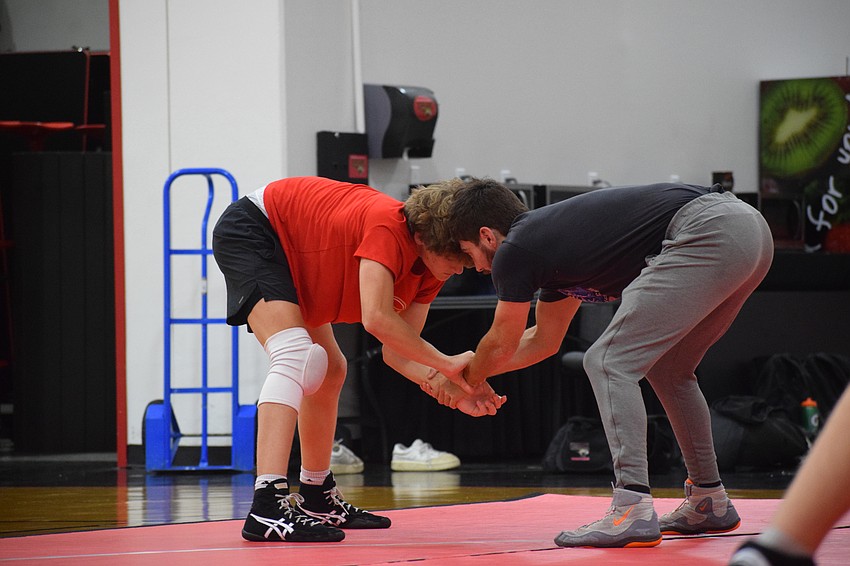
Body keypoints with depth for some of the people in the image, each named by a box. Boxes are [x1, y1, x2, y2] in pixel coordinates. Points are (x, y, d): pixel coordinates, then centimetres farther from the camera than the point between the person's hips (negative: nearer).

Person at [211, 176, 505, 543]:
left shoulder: (430, 273, -5)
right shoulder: (389, 227, -32)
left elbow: (398, 351, -4)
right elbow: (377, 320, -42)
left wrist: (452, 390, -20)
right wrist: (446, 364, -32)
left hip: (291, 254, 10)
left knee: (328, 370, 16)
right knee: (294, 356, -27)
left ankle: (316, 497, 33)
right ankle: (267, 506, -38)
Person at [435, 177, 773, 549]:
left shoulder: (515, 251, 2)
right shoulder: (550, 237, 28)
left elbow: (502, 345, 16)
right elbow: (544, 341, 41)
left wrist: (469, 377, 36)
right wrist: (471, 368, 48)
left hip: (707, 234, -10)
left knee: (609, 364, -6)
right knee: (666, 369, 25)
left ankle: (633, 513, -15)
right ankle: (709, 503, 31)